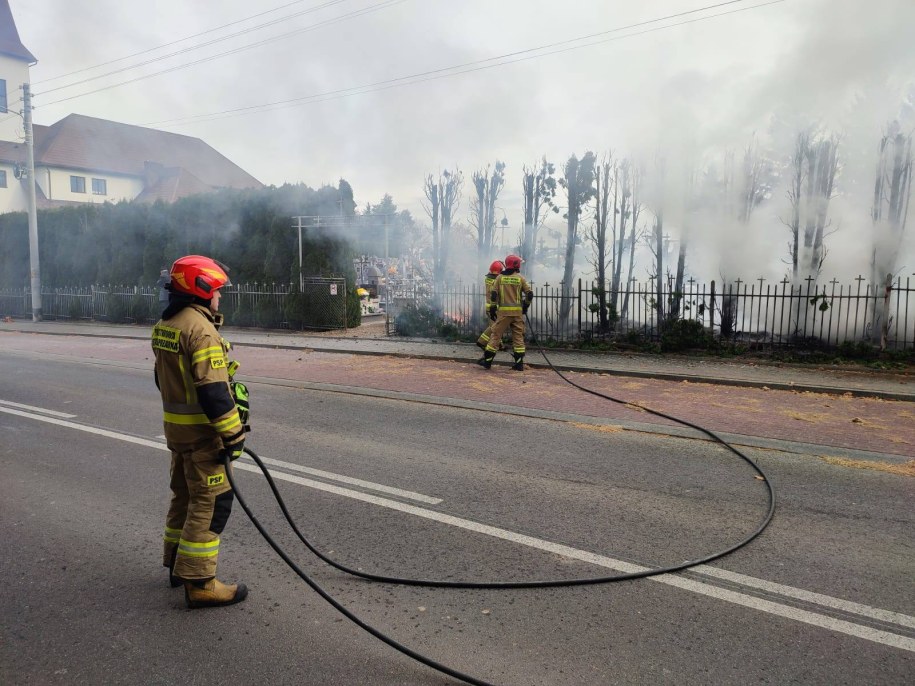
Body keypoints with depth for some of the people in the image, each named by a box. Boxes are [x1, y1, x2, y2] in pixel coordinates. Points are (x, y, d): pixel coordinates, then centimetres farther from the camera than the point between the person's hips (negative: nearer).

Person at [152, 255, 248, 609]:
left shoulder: (164, 326, 10)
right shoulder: (200, 329, -21)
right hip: (202, 431, -10)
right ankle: (199, 583, 1)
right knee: (211, 502, -3)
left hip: (175, 424, 10)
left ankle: (177, 564, 34)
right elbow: (213, 390, -25)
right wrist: (233, 434, -21)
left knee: (185, 495, 21)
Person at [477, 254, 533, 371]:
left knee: (496, 334, 4)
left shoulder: (500, 277, 3)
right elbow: (529, 294, 2)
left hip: (503, 311, -1)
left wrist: (492, 308, 5)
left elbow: (494, 294, -1)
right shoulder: (520, 278, 3)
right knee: (518, 336, 7)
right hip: (517, 311, 1)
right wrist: (525, 306, 17)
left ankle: (487, 360, 4)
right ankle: (519, 363, 7)